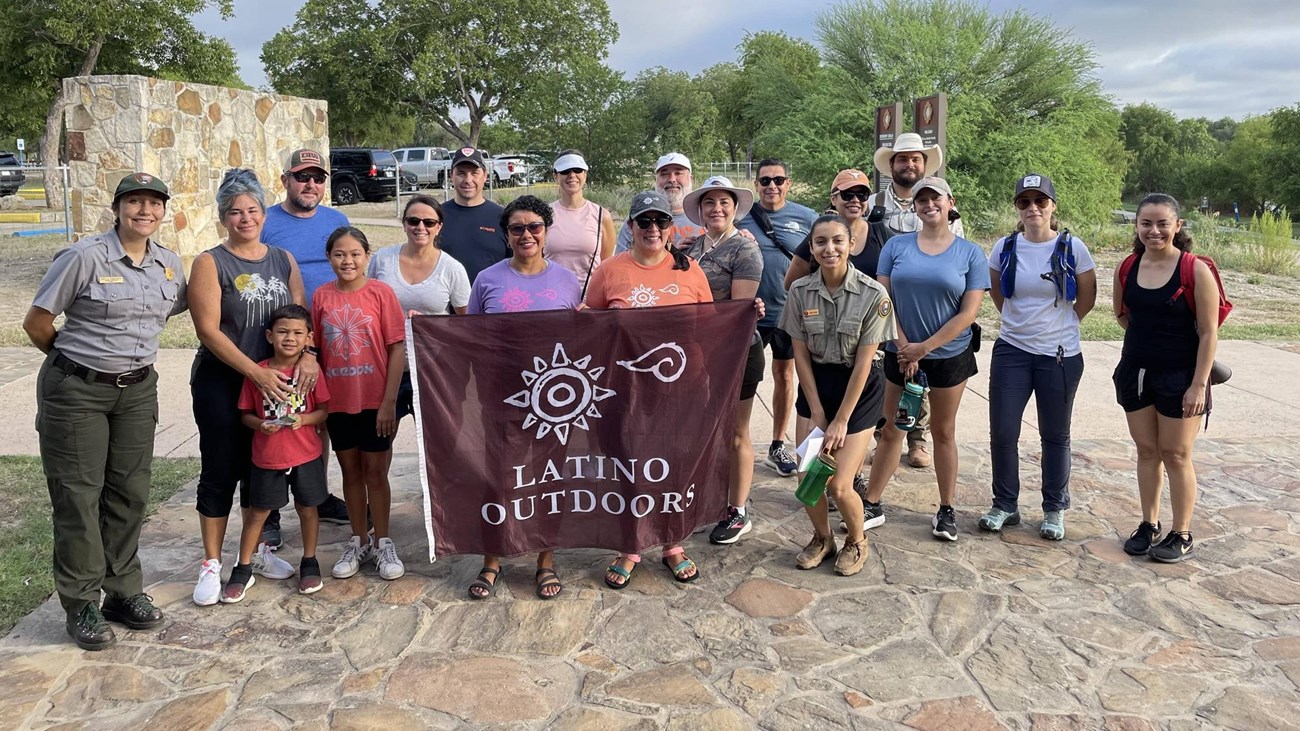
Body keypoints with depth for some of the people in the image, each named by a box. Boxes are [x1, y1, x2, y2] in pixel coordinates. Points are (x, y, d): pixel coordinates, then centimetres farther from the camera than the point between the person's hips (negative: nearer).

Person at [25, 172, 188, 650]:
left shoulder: (169, 265, 3)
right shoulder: (85, 257, -14)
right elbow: (36, 322, -8)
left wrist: (129, 354, 13)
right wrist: (77, 359, 4)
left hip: (138, 391, 5)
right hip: (76, 392, -5)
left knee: (130, 494, 10)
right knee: (78, 495, 1)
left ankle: (124, 592, 24)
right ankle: (81, 606, 13)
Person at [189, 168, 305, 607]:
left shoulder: (283, 261, 7)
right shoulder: (210, 263, -7)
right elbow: (208, 330, -13)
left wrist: (307, 355, -14)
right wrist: (257, 373, -20)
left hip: (273, 381, 4)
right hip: (221, 384, -4)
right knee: (220, 472, 3)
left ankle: (257, 551, 28)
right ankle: (212, 565, 14)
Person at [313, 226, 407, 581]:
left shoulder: (381, 292, -8)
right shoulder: (321, 297, 2)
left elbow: (397, 348, -8)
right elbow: (315, 349, 6)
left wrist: (389, 401, -12)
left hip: (374, 401, -3)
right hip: (337, 402, 3)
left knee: (375, 472, 6)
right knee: (351, 471, 14)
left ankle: (382, 544, 20)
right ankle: (358, 542, 27)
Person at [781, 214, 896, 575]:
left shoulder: (873, 295, -17)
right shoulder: (800, 291, -8)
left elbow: (864, 362, -15)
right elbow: (800, 354, -3)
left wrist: (841, 420, -13)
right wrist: (817, 413, -6)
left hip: (859, 388, -3)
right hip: (815, 383, 3)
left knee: (839, 485, -8)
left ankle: (857, 541, 24)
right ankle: (822, 538, 28)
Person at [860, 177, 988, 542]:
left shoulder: (970, 253, -3)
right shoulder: (896, 246, 0)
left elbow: (969, 311, -8)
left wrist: (924, 347, -13)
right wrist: (904, 347, -11)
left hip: (950, 356, -1)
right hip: (901, 355, 1)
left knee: (944, 432, 11)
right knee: (891, 431, 8)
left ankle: (946, 510, 22)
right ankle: (872, 505, 18)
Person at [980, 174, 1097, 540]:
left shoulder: (1073, 248, -7)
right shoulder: (1005, 248, -1)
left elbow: (1087, 299, 4)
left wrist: (1057, 325, 9)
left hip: (1060, 355, -2)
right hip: (1012, 350, 2)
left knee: (1055, 436, 10)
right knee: (1002, 431, 1)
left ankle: (1054, 510, 23)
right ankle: (1004, 505, 17)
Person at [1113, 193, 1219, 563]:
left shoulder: (1196, 271, -14)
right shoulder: (1127, 269, 0)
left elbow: (1209, 332, -13)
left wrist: (1199, 384, -15)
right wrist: (1146, 337, 7)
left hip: (1179, 375, -4)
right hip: (1136, 371, 5)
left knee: (1176, 455, 4)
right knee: (1146, 451, 13)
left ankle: (1182, 535, 18)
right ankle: (1149, 524, 27)